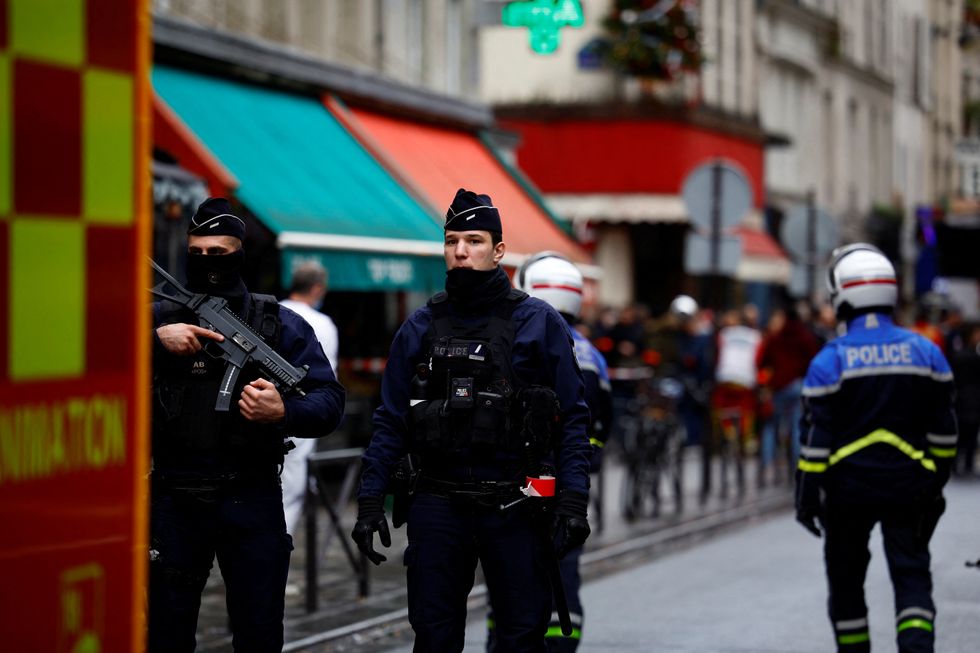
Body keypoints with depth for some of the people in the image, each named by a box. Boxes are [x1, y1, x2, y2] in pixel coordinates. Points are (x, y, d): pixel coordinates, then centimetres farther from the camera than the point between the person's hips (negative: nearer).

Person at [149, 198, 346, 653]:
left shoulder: (281, 325, 5)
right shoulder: (159, 317, 7)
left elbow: (330, 402, -2)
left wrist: (285, 412, -22)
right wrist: (156, 339, -19)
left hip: (251, 501, -1)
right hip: (174, 501, 1)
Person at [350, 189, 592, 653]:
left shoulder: (539, 323, 0)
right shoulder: (421, 327, 8)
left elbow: (572, 418, -2)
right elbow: (390, 420, 10)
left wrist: (573, 503, -10)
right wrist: (370, 501, 2)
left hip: (512, 508, -2)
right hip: (436, 505, 2)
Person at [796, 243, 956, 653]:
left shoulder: (831, 359, -10)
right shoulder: (925, 353, 1)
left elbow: (816, 436, -10)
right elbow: (943, 431, 8)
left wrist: (806, 495, -3)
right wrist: (936, 482, 19)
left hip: (849, 488, -2)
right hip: (909, 488, 2)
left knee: (846, 578, 14)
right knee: (912, 575, 3)